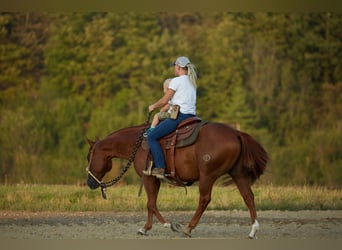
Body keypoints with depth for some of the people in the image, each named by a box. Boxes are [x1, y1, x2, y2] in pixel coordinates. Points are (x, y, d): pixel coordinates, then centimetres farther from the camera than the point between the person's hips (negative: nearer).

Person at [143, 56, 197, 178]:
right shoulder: (192, 82, 19)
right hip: (191, 116, 9)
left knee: (152, 137, -8)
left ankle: (160, 167, -19)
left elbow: (164, 101, -5)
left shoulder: (176, 81, -6)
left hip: (179, 115, -9)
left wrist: (153, 106, 13)